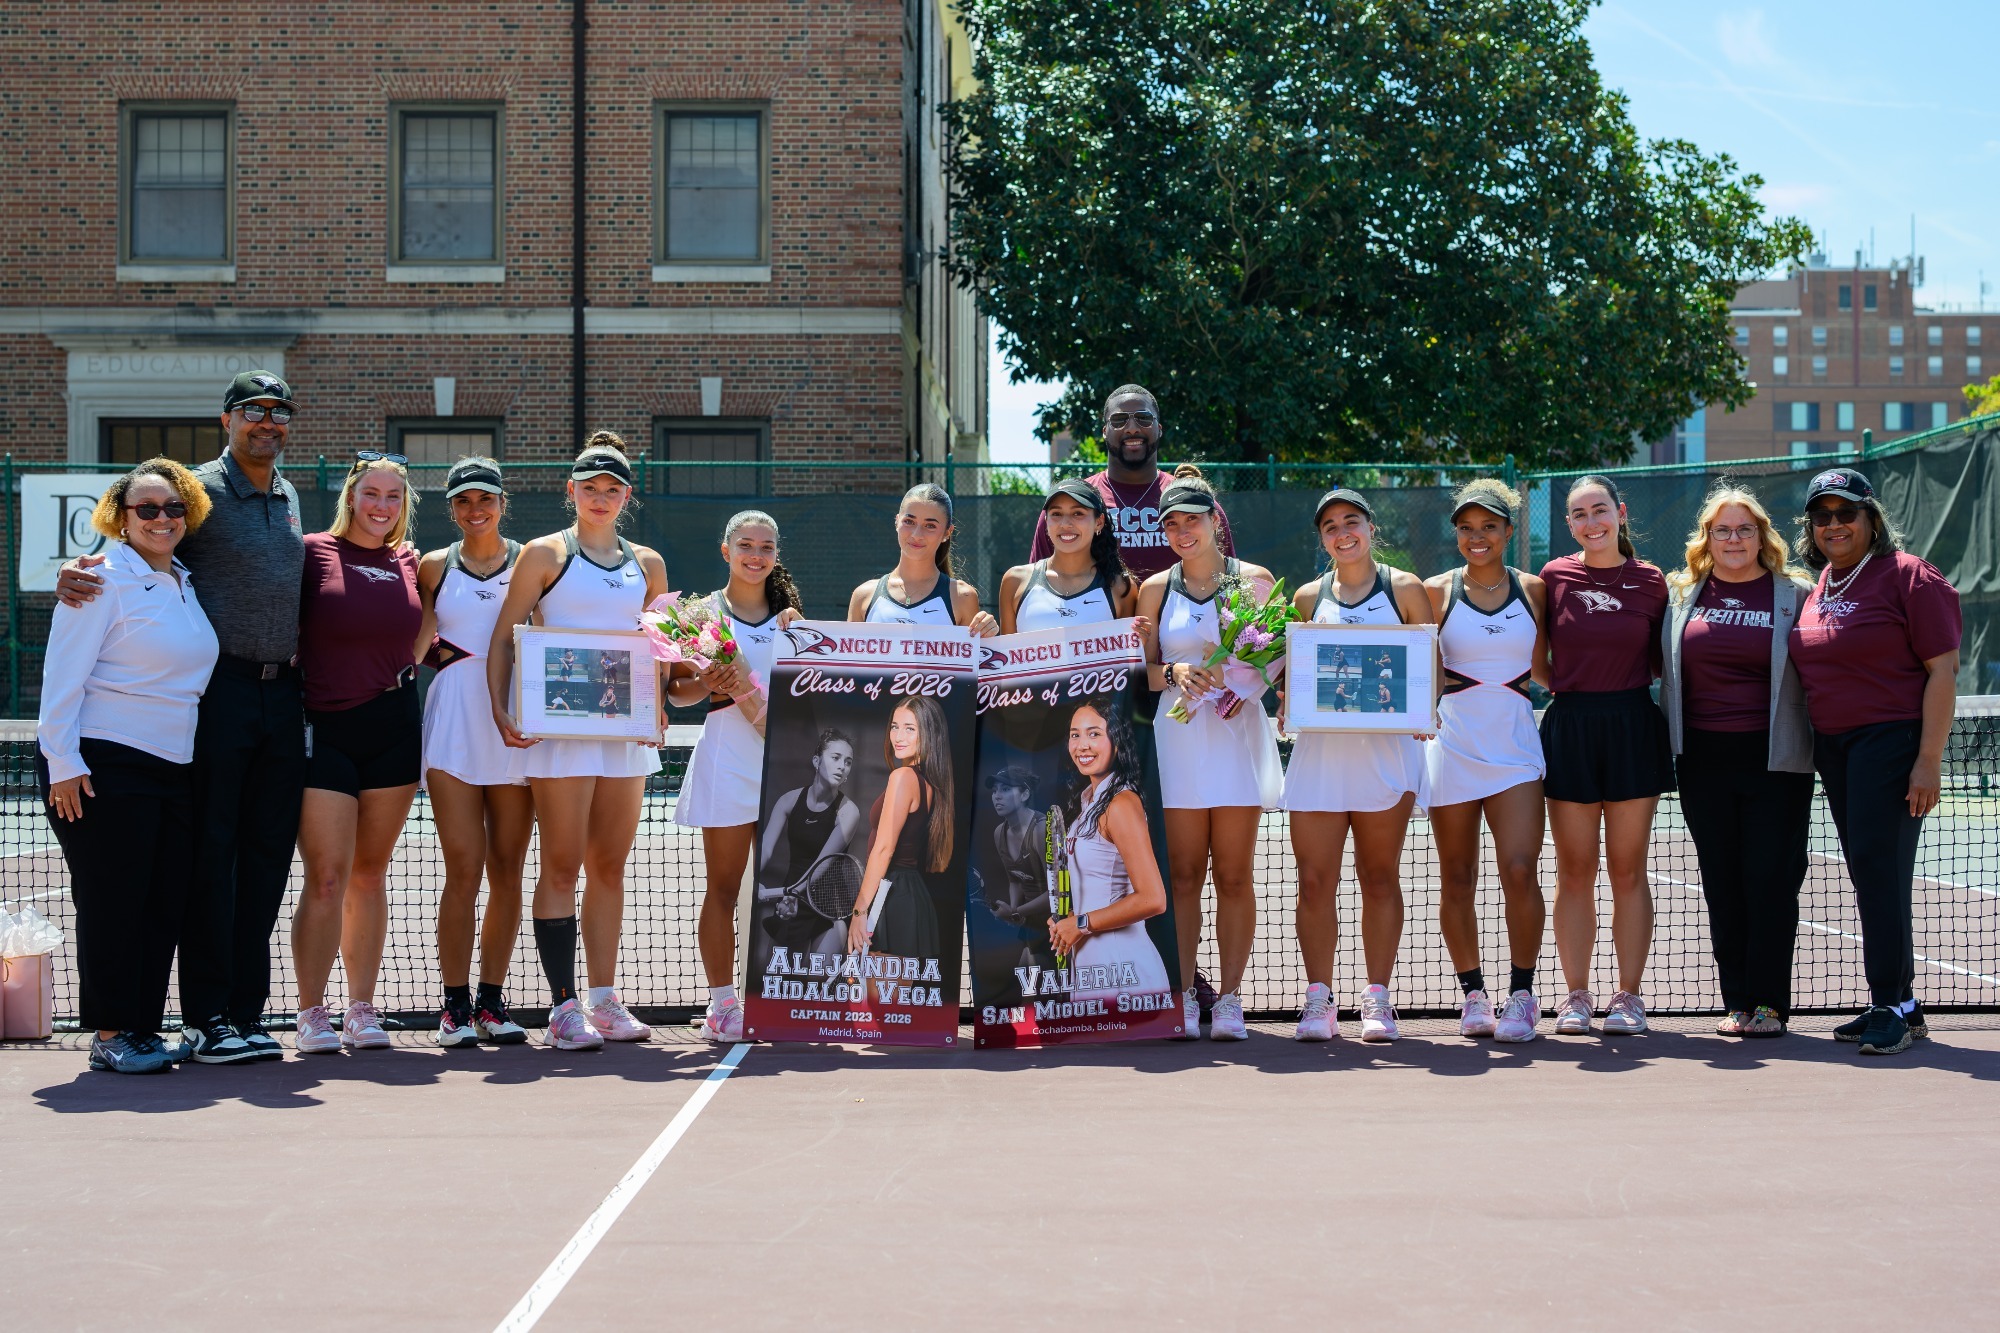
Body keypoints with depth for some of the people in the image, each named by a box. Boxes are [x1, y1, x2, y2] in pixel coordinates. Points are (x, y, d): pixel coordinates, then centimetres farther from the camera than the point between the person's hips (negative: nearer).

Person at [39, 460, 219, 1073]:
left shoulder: (184, 584, 14)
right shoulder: (102, 580, -7)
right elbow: (63, 677, -11)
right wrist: (63, 764, -16)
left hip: (174, 768, 7)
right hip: (104, 768, -7)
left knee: (166, 904, 6)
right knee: (112, 902, -3)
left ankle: (143, 1029, 14)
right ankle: (110, 1035, 5)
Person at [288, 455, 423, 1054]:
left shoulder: (409, 562, 10)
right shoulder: (314, 553, -3)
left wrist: (401, 669, 9)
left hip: (394, 728, 4)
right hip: (324, 729, -4)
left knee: (370, 875, 9)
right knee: (327, 878, -8)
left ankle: (362, 1011, 15)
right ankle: (311, 1015, 1)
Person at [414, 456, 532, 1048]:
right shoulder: (434, 567, 10)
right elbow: (414, 645, 10)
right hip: (454, 728, -1)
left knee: (507, 869, 2)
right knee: (464, 870, -7)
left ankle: (492, 1001, 10)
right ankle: (456, 1005, 1)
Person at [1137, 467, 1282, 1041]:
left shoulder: (1254, 580, 5)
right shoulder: (1155, 589, 10)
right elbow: (1143, 669, 9)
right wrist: (1175, 673, -11)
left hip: (1237, 733, -1)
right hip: (1176, 736, 1)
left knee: (1234, 875, 0)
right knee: (1183, 875, 0)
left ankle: (1230, 999, 4)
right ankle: (1184, 998, 4)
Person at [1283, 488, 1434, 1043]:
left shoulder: (1404, 588, 6)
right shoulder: (1308, 598, 12)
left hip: (1388, 748, -2)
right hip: (1319, 748, 2)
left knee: (1380, 878, 4)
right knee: (1314, 880, -3)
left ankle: (1377, 999, 11)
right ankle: (1318, 999, 5)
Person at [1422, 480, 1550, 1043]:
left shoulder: (1532, 589, 6)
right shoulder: (1436, 591, 4)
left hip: (1515, 747, 0)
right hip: (1451, 744, 0)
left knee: (1519, 870, -12)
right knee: (1456, 878, 4)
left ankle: (1521, 994, 0)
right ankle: (1473, 994, 17)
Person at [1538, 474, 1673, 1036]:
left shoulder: (1651, 582, 2)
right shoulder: (1555, 577, 2)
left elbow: (1660, 662, 9)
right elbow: (1538, 660, 10)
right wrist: (1575, 689, 1)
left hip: (1633, 730, 0)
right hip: (1569, 729, 0)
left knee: (1628, 871, 5)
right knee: (1574, 872, 5)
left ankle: (1629, 996, 12)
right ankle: (1576, 995, 12)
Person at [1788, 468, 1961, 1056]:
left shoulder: (1909, 577, -8)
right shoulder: (1819, 587, 14)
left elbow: (1943, 670, -12)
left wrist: (1929, 760, -17)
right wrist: (1808, 744, 14)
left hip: (1891, 742, -7)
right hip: (1833, 747, 7)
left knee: (1878, 869, -10)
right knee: (1869, 876, 9)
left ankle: (1893, 1005, -3)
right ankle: (1899, 1007, 15)